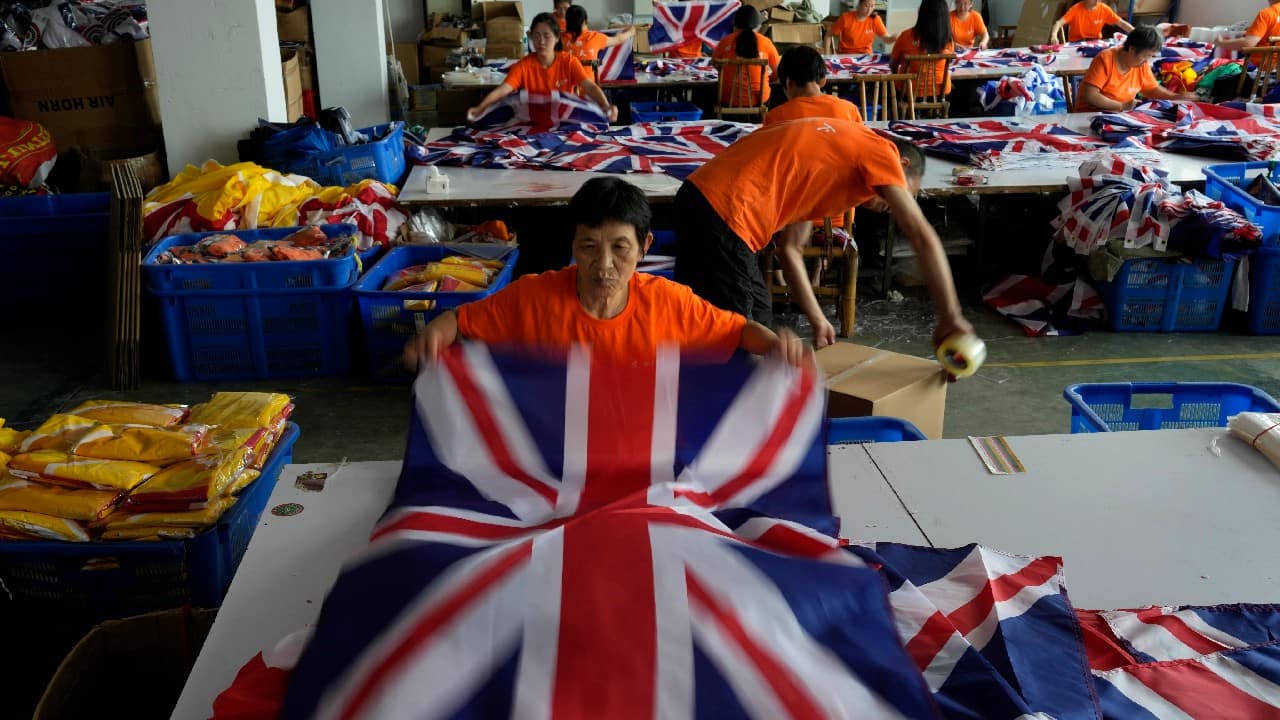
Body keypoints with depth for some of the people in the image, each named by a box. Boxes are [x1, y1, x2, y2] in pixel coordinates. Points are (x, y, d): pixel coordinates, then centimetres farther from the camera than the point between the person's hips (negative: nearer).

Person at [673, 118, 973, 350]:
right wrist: (951, 317, -2)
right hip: (723, 212, -10)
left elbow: (790, 249, 24)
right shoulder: (880, 150, 2)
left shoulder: (832, 151, 26)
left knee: (755, 314, 21)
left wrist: (818, 320, 20)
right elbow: (923, 237, -7)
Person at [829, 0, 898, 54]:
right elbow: (829, 35, -3)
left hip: (865, 55, 2)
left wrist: (894, 37, -31)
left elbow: (887, 39, -8)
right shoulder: (846, 17, -11)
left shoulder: (875, 19, -5)